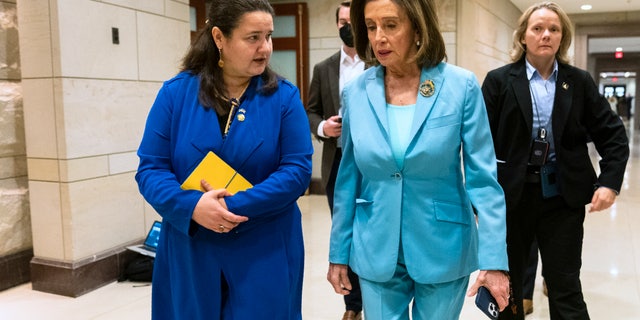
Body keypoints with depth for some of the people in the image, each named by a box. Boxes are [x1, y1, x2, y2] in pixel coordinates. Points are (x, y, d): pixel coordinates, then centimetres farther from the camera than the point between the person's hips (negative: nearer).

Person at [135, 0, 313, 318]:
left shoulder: (284, 96, -3)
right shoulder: (175, 93, -2)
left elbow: (297, 170, -9)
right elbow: (150, 168, -3)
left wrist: (234, 206, -19)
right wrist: (192, 206, -21)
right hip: (191, 254, 1)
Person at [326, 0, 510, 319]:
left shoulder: (461, 86, -11)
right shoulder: (356, 92, -4)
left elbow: (483, 178, -9)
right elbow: (348, 179, 2)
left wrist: (494, 259, -12)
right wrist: (338, 253, 5)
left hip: (442, 249, -1)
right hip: (375, 251, 2)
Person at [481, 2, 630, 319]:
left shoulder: (580, 82, 4)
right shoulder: (499, 80, -2)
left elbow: (614, 134, 6)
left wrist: (610, 181, -8)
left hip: (563, 196, 1)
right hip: (509, 195, -1)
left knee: (566, 287, 6)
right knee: (506, 281, 14)